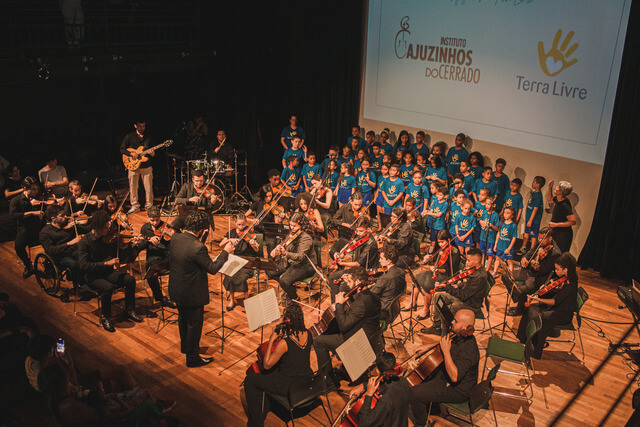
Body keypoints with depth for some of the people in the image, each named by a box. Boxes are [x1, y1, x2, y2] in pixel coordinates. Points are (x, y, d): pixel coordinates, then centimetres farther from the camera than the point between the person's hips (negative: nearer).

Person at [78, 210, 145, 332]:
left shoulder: (108, 238, 0)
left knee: (130, 279, -15)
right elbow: (83, 265, -23)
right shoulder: (84, 242, -15)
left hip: (108, 272, 5)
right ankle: (105, 318, -10)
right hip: (92, 276, -5)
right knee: (108, 287, -33)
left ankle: (129, 310, 3)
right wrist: (106, 263, -28)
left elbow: (118, 254, 14)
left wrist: (130, 245, -2)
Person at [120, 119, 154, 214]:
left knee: (149, 187, 1)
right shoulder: (129, 136, 2)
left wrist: (152, 153, -6)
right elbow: (122, 149, 1)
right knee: (133, 187, 4)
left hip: (146, 166, 2)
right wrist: (131, 153, -14)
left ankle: (149, 206, 13)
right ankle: (135, 206, 16)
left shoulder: (147, 138, 11)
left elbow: (151, 150, 18)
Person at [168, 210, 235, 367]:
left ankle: (185, 346, 51)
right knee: (194, 324, 12)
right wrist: (225, 252, -9)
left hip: (176, 289, 8)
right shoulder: (198, 247, -32)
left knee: (183, 318, 29)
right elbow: (212, 268, -22)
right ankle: (193, 358, 28)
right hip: (192, 294, -8)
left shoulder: (175, 238, -9)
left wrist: (198, 238, 6)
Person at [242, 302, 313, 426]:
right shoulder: (308, 334, -7)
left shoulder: (284, 343, -28)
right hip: (306, 381, 8)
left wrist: (271, 341, -14)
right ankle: (263, 413, 45)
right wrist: (285, 335, 6)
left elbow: (266, 365, -17)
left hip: (289, 386, -7)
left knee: (250, 380, 9)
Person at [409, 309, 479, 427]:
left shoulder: (468, 349, -35)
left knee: (414, 393, -14)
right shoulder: (460, 336, -5)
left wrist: (446, 351, -36)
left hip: (457, 390, -10)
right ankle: (422, 410, 41)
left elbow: (454, 376, -38)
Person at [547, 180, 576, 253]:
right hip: (556, 233, 9)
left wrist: (556, 224, -25)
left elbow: (573, 221, -27)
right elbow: (549, 200, 26)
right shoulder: (557, 199, 1)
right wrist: (550, 188, 10)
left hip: (564, 235, -9)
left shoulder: (565, 206, -26)